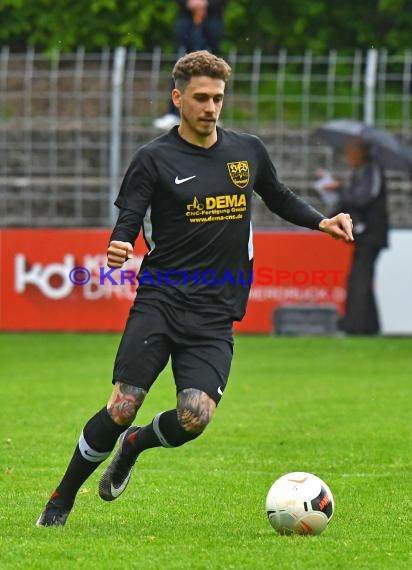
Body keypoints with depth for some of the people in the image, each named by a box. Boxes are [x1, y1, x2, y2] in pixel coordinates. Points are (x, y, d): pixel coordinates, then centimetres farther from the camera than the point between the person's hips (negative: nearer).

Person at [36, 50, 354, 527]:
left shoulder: (248, 151, 11)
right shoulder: (154, 159, -1)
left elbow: (279, 199, 29)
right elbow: (127, 224, -5)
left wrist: (321, 222, 12)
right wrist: (117, 250, -28)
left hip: (215, 315, 3)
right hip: (160, 301, -3)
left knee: (195, 416, -17)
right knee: (123, 407, -14)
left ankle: (137, 444, 19)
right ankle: (60, 502, 6)